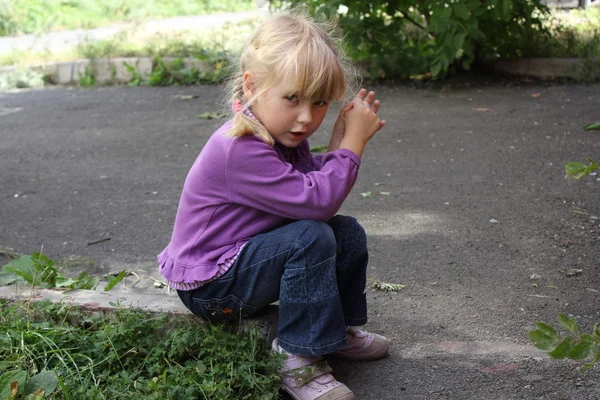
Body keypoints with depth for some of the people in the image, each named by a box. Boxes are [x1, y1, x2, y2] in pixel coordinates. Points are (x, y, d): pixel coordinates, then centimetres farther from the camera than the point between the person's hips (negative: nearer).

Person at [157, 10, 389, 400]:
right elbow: (315, 202, -33)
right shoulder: (240, 150, -31)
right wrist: (352, 144, -24)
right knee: (311, 237, -30)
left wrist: (341, 145, -11)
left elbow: (319, 187, 2)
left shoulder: (284, 134, 1)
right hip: (209, 288, -10)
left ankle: (341, 329, 17)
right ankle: (300, 363, -21)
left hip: (245, 258, 10)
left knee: (348, 232, 2)